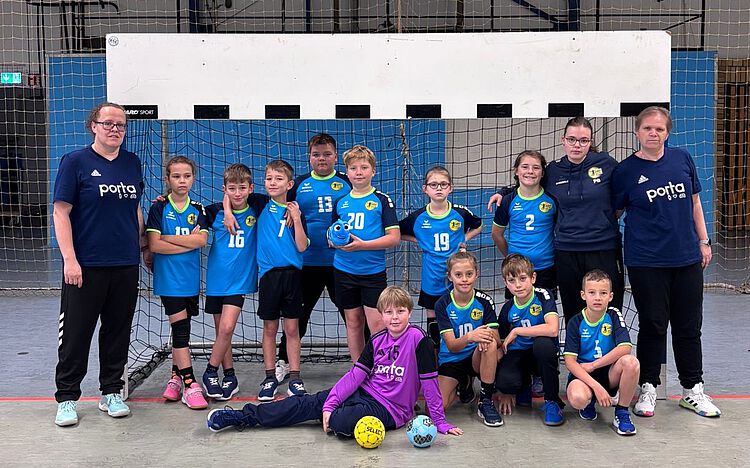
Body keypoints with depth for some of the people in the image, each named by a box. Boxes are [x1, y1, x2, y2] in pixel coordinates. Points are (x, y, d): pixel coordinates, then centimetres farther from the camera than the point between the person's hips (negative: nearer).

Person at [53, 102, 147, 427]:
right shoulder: (75, 162, -4)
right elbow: (61, 212, -8)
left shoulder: (132, 163, 11)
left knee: (118, 332, 11)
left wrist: (143, 247, 19)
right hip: (86, 266, -5)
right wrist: (69, 259, -14)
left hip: (125, 266, 5)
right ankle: (67, 398, 13)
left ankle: (111, 393, 24)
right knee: (76, 334, 1)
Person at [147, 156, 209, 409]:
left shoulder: (198, 209, 7)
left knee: (181, 329, 11)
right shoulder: (159, 208, -2)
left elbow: (201, 240, -9)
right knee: (180, 327, -7)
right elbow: (154, 245, -12)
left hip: (191, 277, 4)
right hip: (168, 277, -4)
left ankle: (176, 375, 26)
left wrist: (168, 238, -11)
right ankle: (189, 384, -5)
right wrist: (189, 242, -10)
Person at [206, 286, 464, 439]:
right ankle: (243, 416, -8)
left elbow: (429, 383, -10)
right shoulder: (377, 340, 6)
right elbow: (355, 374, 2)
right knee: (309, 403, -9)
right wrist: (330, 404, -9)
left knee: (340, 423, -33)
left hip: (389, 409, -6)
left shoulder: (418, 339, -12)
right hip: (364, 392, 6)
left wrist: (441, 423, -9)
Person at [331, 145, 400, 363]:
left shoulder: (382, 200, -3)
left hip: (373, 271, -4)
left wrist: (361, 245, -19)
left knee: (376, 324, -7)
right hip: (344, 271, 4)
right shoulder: (341, 203, 9)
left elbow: (394, 237, -9)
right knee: (353, 322, 11)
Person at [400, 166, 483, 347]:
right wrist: (418, 241, -3)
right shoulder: (418, 217, -5)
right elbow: (398, 233, 9)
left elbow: (478, 226, 15)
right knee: (433, 321, 11)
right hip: (431, 281, 1)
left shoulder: (461, 213, -4)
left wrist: (464, 239, 1)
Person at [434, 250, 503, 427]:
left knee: (489, 344, -35)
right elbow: (451, 346, -17)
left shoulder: (484, 301, -8)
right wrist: (469, 337, -40)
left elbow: (497, 340, -10)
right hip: (451, 361, 0)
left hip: (477, 359, 0)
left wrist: (490, 337, -36)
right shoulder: (443, 304, -10)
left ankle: (486, 402, -19)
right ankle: (464, 383, 12)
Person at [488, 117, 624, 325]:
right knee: (573, 315, 7)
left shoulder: (606, 163, -1)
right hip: (567, 251, 2)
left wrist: (606, 221, 5)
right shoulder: (553, 170, 5)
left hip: (604, 248, -2)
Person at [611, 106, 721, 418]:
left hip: (687, 258, 3)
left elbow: (694, 203, 12)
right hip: (646, 262, -3)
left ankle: (692, 390, 23)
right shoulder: (625, 170, -3)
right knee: (653, 325, 4)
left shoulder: (682, 159, 5)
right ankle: (648, 388, 19)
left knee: (689, 325, 10)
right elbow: (614, 211, 3)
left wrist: (703, 241, 10)